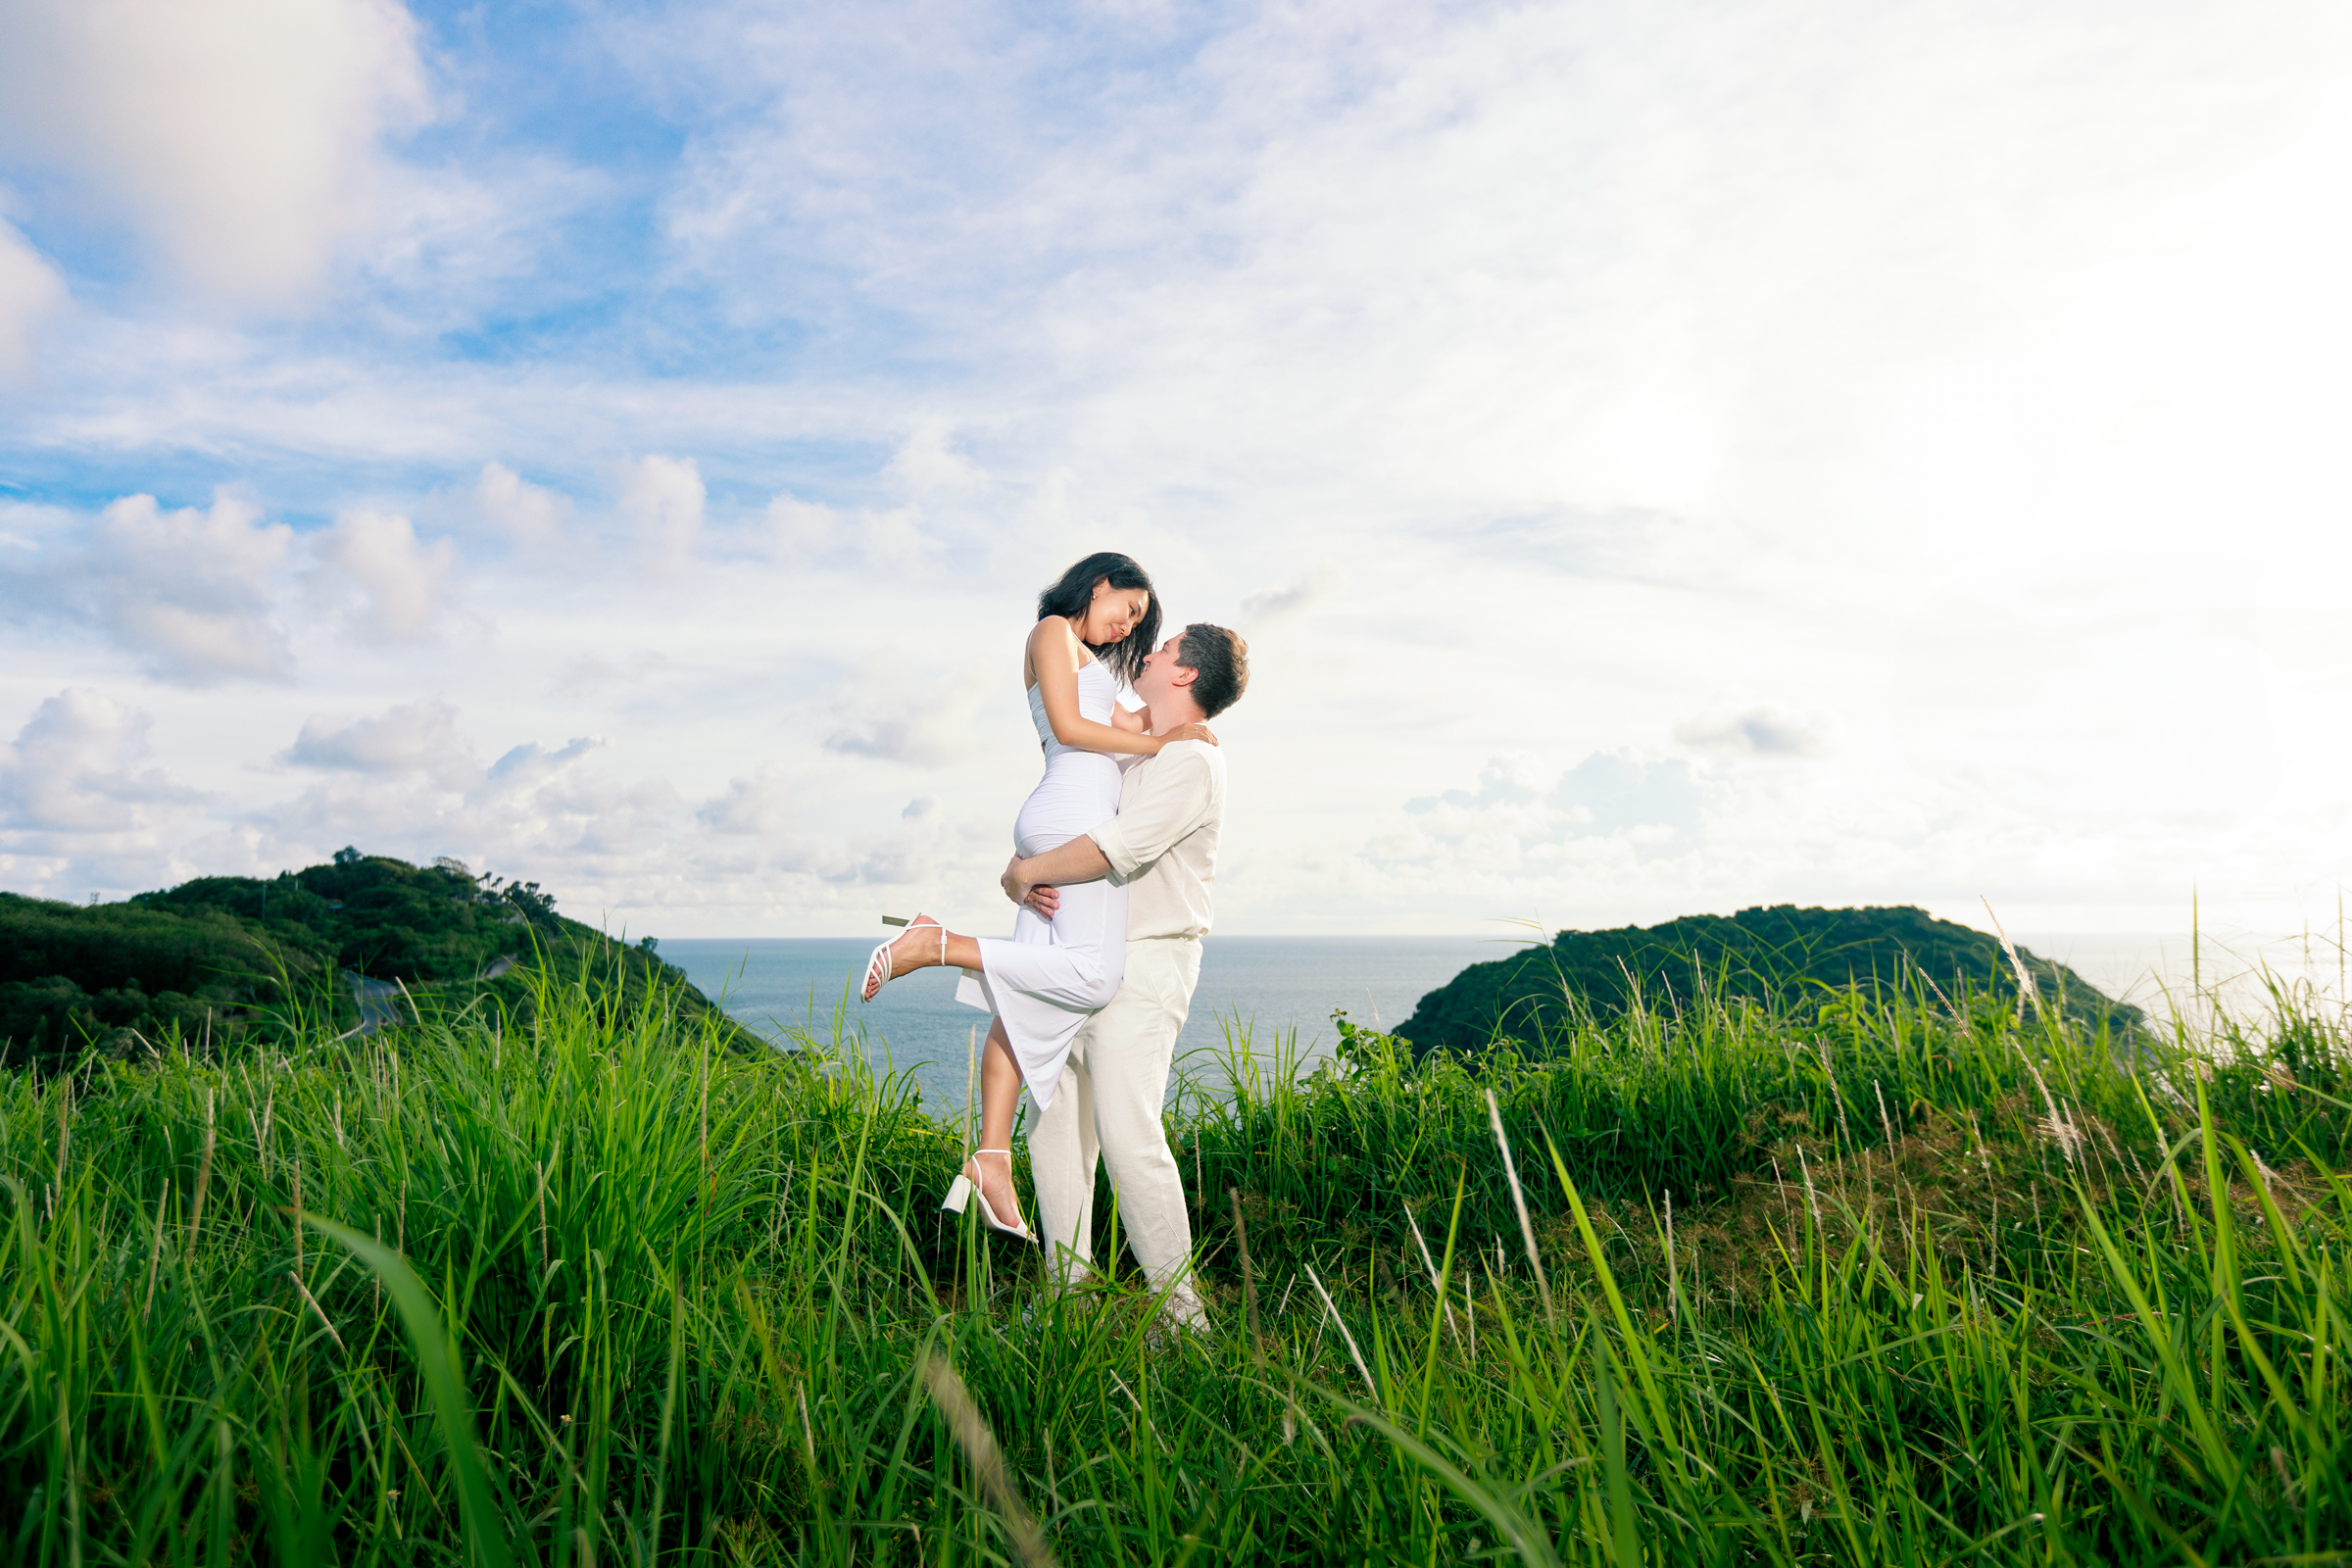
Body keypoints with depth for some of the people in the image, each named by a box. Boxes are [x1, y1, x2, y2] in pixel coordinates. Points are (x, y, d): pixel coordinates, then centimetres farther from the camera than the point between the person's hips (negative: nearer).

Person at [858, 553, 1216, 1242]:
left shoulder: (1088, 661, 32)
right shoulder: (1054, 631, 4)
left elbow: (1133, 723, 31)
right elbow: (1069, 726, -8)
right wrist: (1159, 742, -4)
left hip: (1055, 828, 10)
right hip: (1073, 814, -10)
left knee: (1029, 997, 0)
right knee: (1091, 975, -20)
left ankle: (991, 1155, -4)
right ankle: (935, 944, -16)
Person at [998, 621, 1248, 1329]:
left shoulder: (1192, 763, -8)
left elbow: (1116, 847, -22)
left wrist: (1026, 872, -10)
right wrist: (1025, 877, -3)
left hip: (1146, 960, -9)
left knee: (1127, 1131, -16)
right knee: (1054, 1123, 5)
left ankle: (1181, 1312, -7)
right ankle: (1069, 1292, 14)